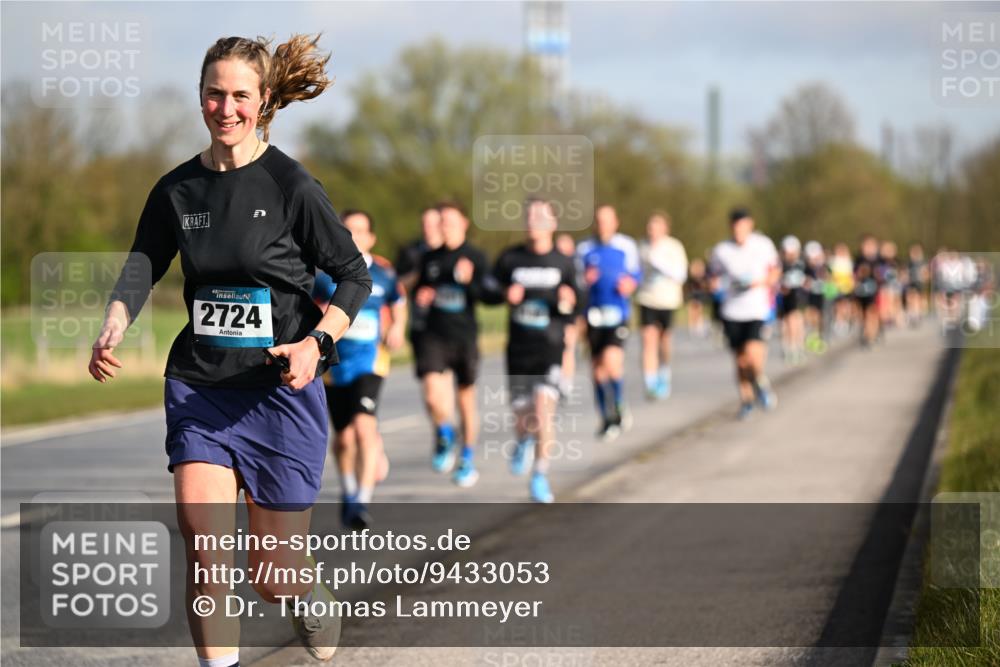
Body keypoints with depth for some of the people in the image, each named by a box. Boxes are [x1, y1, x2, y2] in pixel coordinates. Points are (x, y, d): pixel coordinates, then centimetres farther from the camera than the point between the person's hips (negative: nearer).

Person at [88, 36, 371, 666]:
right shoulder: (178, 189, 5)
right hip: (200, 386, 3)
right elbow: (142, 266, 6)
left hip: (280, 388, -3)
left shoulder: (291, 185, -8)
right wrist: (112, 333, -14)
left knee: (274, 576, 5)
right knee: (202, 540, -18)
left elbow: (356, 276, -2)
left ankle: (314, 599, 41)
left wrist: (317, 343, -18)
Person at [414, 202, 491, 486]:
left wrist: (470, 281, -28)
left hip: (465, 336, -2)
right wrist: (421, 297, -1)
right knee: (432, 394, -18)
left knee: (466, 399, 10)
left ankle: (468, 460, 26)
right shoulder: (430, 258, 9)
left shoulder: (476, 257, -2)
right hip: (434, 335, 2)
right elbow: (419, 290, 22)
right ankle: (444, 436, 13)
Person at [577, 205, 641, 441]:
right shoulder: (584, 249, 6)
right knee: (597, 368, 4)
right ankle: (607, 419, 18)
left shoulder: (626, 246, 4)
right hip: (593, 313, 2)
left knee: (611, 359, -21)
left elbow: (635, 273, 13)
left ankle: (619, 406, 0)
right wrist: (584, 279, -9)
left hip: (618, 314, -2)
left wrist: (630, 284, -8)